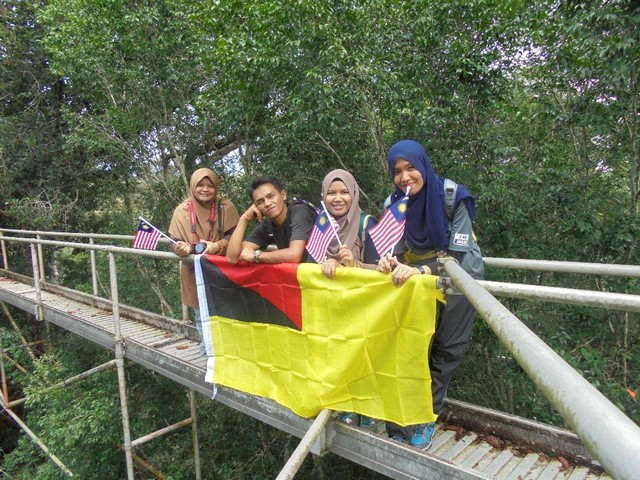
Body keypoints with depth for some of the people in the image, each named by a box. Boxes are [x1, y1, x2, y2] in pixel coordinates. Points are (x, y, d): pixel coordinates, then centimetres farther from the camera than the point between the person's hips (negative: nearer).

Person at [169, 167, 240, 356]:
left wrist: (218, 246, -24)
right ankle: (208, 353, 30)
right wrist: (183, 248, -24)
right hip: (196, 275, 1)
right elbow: (175, 242, -1)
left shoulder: (226, 207, -7)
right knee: (202, 317, 13)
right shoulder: (182, 211, -6)